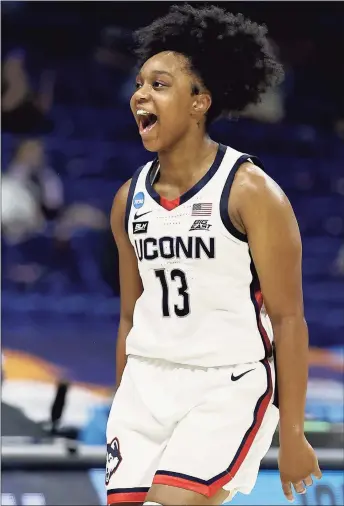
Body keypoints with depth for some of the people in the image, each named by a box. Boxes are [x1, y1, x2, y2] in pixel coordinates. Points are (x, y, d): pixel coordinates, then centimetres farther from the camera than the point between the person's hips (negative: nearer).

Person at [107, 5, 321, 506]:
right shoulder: (130, 198, 7)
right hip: (146, 384, 6)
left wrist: (292, 434, -11)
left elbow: (288, 320, -9)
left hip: (231, 384, -6)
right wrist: (123, 421, 18)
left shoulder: (249, 191, -10)